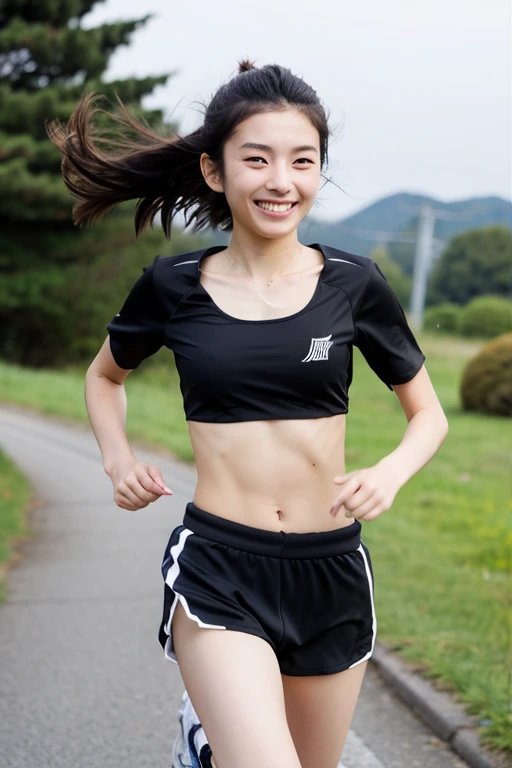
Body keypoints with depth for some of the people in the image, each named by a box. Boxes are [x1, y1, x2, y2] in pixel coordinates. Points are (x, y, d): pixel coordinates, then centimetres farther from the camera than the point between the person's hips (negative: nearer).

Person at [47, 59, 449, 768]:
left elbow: (429, 415, 10)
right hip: (217, 571, -2)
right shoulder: (172, 286, 0)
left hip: (332, 572, 3)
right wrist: (119, 459, 2)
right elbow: (105, 376, 20)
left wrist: (390, 473, -10)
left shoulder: (352, 284, 0)